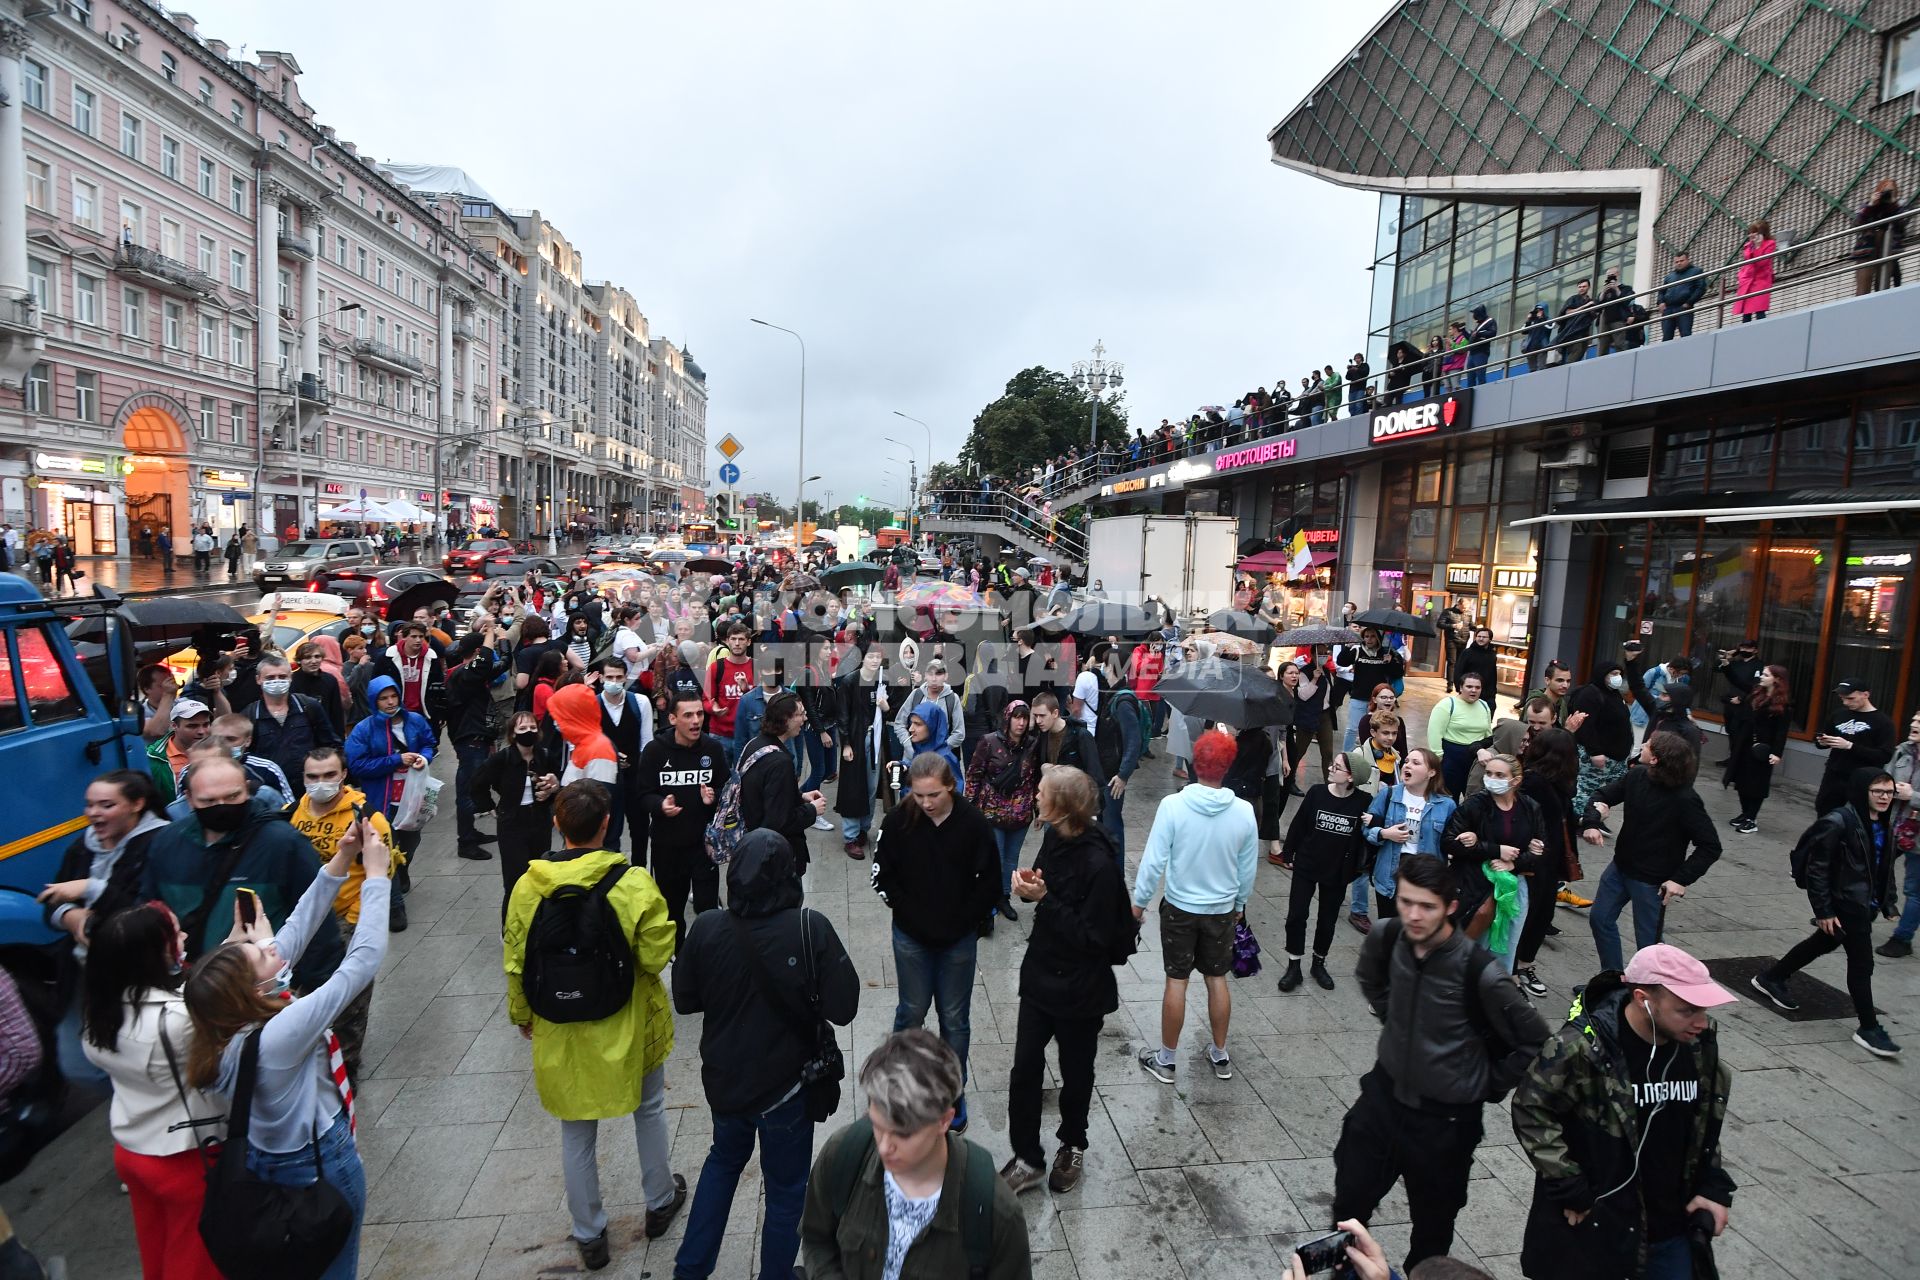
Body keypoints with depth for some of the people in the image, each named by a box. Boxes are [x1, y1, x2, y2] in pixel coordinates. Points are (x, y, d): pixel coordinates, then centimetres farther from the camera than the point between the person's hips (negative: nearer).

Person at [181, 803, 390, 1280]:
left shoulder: (231, 1018, -16)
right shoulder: (281, 1034, -38)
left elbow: (296, 930, -11)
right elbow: (363, 961, -36)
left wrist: (338, 865, -16)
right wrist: (376, 876, -31)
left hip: (265, 1156, 8)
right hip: (319, 1166, -8)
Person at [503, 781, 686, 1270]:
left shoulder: (528, 886, -13)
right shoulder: (634, 882, -22)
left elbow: (516, 963, -3)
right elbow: (657, 957, -17)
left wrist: (521, 1015, 13)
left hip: (561, 1033, 2)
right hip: (629, 1028, -1)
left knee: (576, 1133, 19)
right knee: (649, 1110, 24)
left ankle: (589, 1236, 34)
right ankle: (660, 1202, 42)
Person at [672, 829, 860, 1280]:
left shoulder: (706, 928, -18)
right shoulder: (811, 928, -25)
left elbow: (685, 1000, -4)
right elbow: (843, 1008, -21)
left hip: (724, 1078, 3)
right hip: (786, 1083, -3)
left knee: (724, 1159, 31)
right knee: (785, 1188, 20)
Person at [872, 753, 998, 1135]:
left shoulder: (973, 823, -16)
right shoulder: (899, 821, -15)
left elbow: (989, 883, -8)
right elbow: (883, 876, -5)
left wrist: (963, 922, -10)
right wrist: (911, 915, -9)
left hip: (959, 939, 0)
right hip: (912, 936, 0)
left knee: (955, 1018, 13)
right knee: (911, 1011, 15)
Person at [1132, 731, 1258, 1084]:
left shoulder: (1173, 805, -21)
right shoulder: (1244, 811, -13)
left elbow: (1154, 860, -17)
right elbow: (1248, 868, 0)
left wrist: (1139, 901, -3)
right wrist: (1239, 904, 16)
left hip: (1179, 907, -2)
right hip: (1222, 910, 2)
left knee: (1176, 981, 9)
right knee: (1217, 979, 17)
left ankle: (1166, 1059, 22)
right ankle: (1220, 1055, 32)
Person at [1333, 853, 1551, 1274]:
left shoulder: (1477, 970, -27)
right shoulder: (1386, 938, -13)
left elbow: (1535, 1041, -13)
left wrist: (1489, 1085, -6)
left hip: (1446, 1118, -4)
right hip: (1384, 1093, 4)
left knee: (1432, 1223, 17)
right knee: (1349, 1199, 16)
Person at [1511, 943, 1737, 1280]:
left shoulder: (1699, 1045, -4)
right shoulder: (1583, 1047, -25)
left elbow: (1707, 1122, 13)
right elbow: (1531, 1110, -17)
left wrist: (1713, 1186, 6)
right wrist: (1570, 1189, -15)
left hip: (1673, 1230, 6)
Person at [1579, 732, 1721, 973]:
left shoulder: (1685, 800, -24)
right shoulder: (1636, 777, -8)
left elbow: (1710, 847, -19)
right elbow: (1603, 795, 5)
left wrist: (1682, 879, -23)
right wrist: (1591, 823, -13)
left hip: (1652, 880, -7)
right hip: (1620, 867, 7)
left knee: (1648, 941, 6)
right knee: (1600, 919, 17)